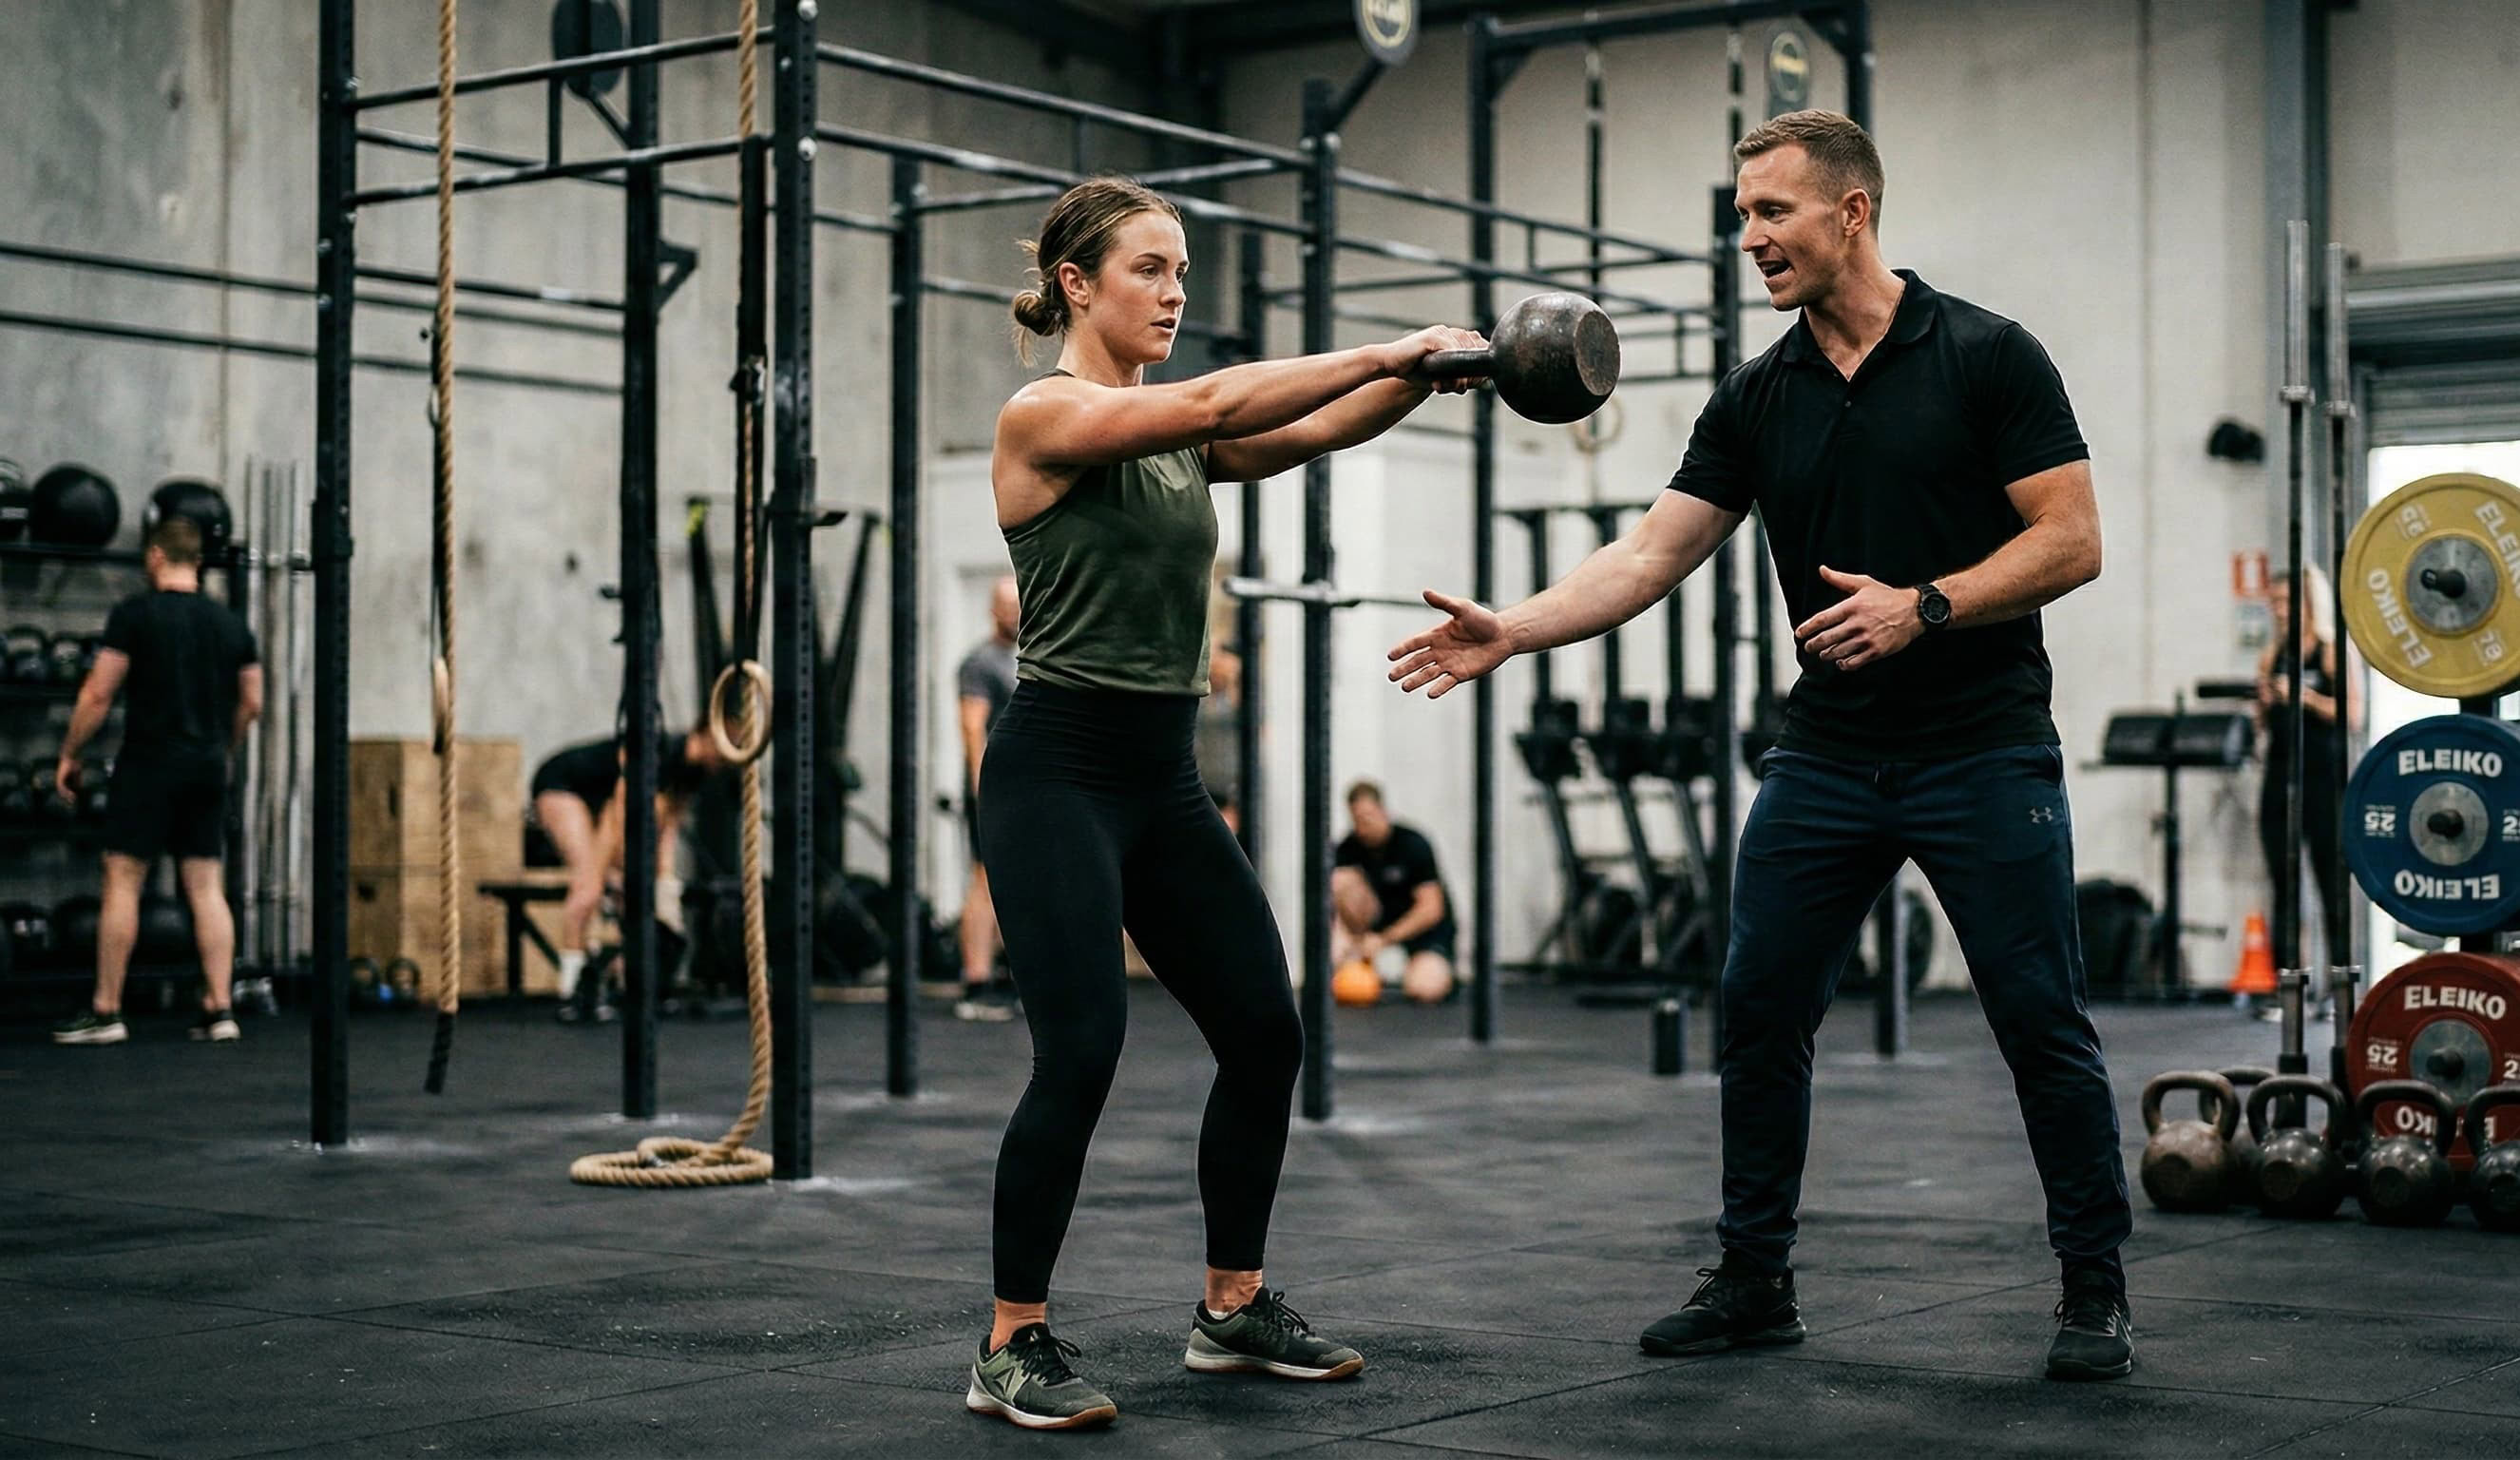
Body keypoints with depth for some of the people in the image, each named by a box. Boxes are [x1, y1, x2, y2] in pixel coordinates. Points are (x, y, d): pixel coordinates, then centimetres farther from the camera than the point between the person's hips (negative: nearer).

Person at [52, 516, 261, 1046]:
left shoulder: (135, 613, -7)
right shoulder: (230, 623, 9)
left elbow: (99, 693, -8)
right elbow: (252, 703, 12)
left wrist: (69, 754, 3)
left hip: (150, 763, -5)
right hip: (207, 767, 5)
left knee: (122, 879, 0)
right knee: (206, 885, 6)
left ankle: (105, 1012, 0)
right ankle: (219, 1010, 2)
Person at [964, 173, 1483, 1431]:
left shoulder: (1173, 433, 13)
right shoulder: (1045, 417, -10)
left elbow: (1312, 433, 1)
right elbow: (1211, 403, -24)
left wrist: (1423, 376, -15)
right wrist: (1388, 350, -25)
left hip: (1165, 776, 9)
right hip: (1058, 770, -8)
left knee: (1264, 1034, 8)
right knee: (1081, 1054, -14)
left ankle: (1232, 1312, 22)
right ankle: (1013, 1349, -1)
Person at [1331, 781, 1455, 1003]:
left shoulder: (1413, 844, -19)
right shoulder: (1348, 848, -8)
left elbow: (1431, 909, -22)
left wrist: (1384, 940, -28)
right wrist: (1340, 935, -34)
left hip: (1426, 925, -4)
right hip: (1382, 916, 4)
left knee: (1426, 990, -32)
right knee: (1343, 879, -24)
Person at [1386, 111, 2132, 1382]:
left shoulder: (1986, 357, -7)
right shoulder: (1756, 400, 6)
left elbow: (2071, 541, -9)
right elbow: (1650, 556, 1)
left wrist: (1923, 606, -20)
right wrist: (1511, 632, -11)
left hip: (1983, 753, -5)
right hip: (1826, 758, 5)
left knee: (2041, 1023, -1)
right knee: (1757, 1013, 5)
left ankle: (2095, 1289, 13)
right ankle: (1754, 1279, 18)